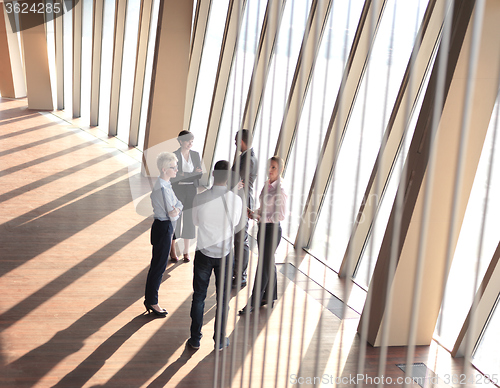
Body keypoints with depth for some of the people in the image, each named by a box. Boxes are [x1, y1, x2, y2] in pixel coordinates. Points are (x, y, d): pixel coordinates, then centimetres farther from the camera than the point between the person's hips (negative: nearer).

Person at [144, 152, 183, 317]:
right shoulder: (162, 188, -23)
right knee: (159, 266, 1)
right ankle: (152, 302, 13)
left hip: (164, 227, 10)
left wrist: (177, 209, -13)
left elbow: (178, 203, 5)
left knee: (158, 265, 18)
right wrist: (176, 212, -7)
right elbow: (172, 214, -24)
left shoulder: (165, 184, 9)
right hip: (163, 227, -10)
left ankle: (150, 299, 30)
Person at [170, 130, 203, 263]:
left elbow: (200, 174, 2)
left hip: (191, 190, 3)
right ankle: (172, 250, 17)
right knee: (175, 220, 2)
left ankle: (186, 251, 19)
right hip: (177, 190, -3)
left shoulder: (196, 155, 6)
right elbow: (174, 176, -11)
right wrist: (192, 174, -20)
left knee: (189, 220, 7)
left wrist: (184, 174, -15)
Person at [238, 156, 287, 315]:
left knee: (263, 266, -2)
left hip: (272, 230, -9)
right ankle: (270, 297, 28)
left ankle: (254, 302, 5)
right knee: (269, 264, 17)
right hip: (263, 228, 9)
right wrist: (254, 213, 0)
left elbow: (281, 215, -19)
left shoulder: (280, 191, -18)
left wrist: (261, 218, -20)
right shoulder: (267, 185, 8)